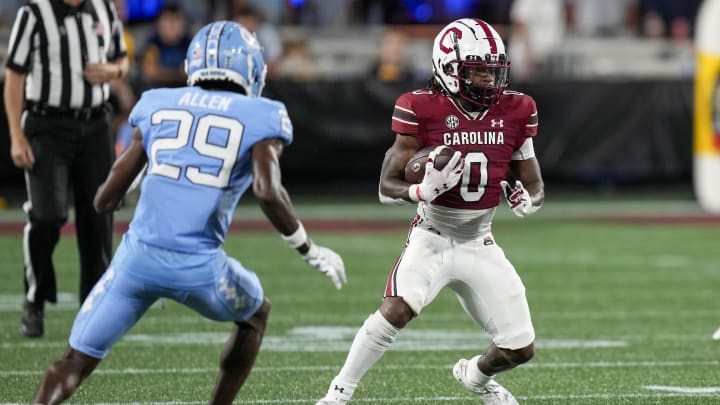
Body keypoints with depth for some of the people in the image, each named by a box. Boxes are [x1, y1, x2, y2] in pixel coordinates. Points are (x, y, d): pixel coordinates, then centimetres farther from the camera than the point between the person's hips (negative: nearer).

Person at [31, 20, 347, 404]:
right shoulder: (259, 119, 3)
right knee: (255, 314, 30)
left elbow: (105, 199, 13)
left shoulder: (159, 107, 12)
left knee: (75, 362, 8)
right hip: (198, 268, -2)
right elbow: (268, 191, -15)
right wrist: (310, 251, -1)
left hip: (138, 257, 2)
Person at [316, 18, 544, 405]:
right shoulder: (424, 109, -13)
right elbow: (387, 188, -10)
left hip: (479, 245, 4)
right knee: (396, 309, -31)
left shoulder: (515, 111, -3)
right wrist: (422, 190, -31)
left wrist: (527, 198, -17)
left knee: (520, 350, 4)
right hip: (431, 239, -4)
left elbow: (534, 186, 8)